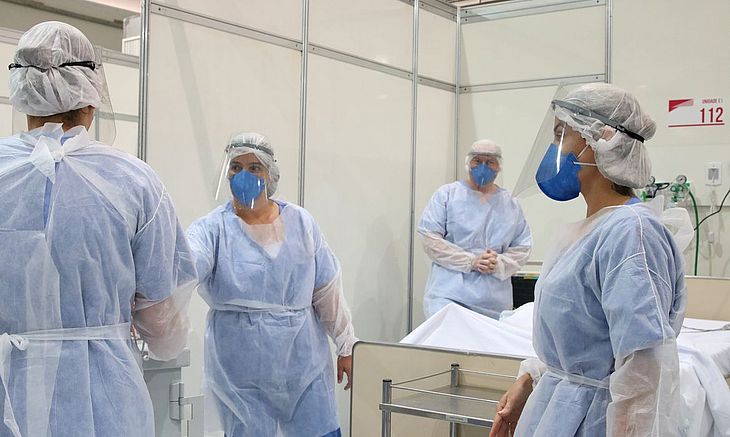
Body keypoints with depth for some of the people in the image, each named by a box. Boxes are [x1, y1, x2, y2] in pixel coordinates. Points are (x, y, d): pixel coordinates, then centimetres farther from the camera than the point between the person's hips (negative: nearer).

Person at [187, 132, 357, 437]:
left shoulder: (300, 223, 3)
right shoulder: (213, 229, -7)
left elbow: (327, 292, 7)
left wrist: (347, 346, 9)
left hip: (305, 362, 3)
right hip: (242, 370, -2)